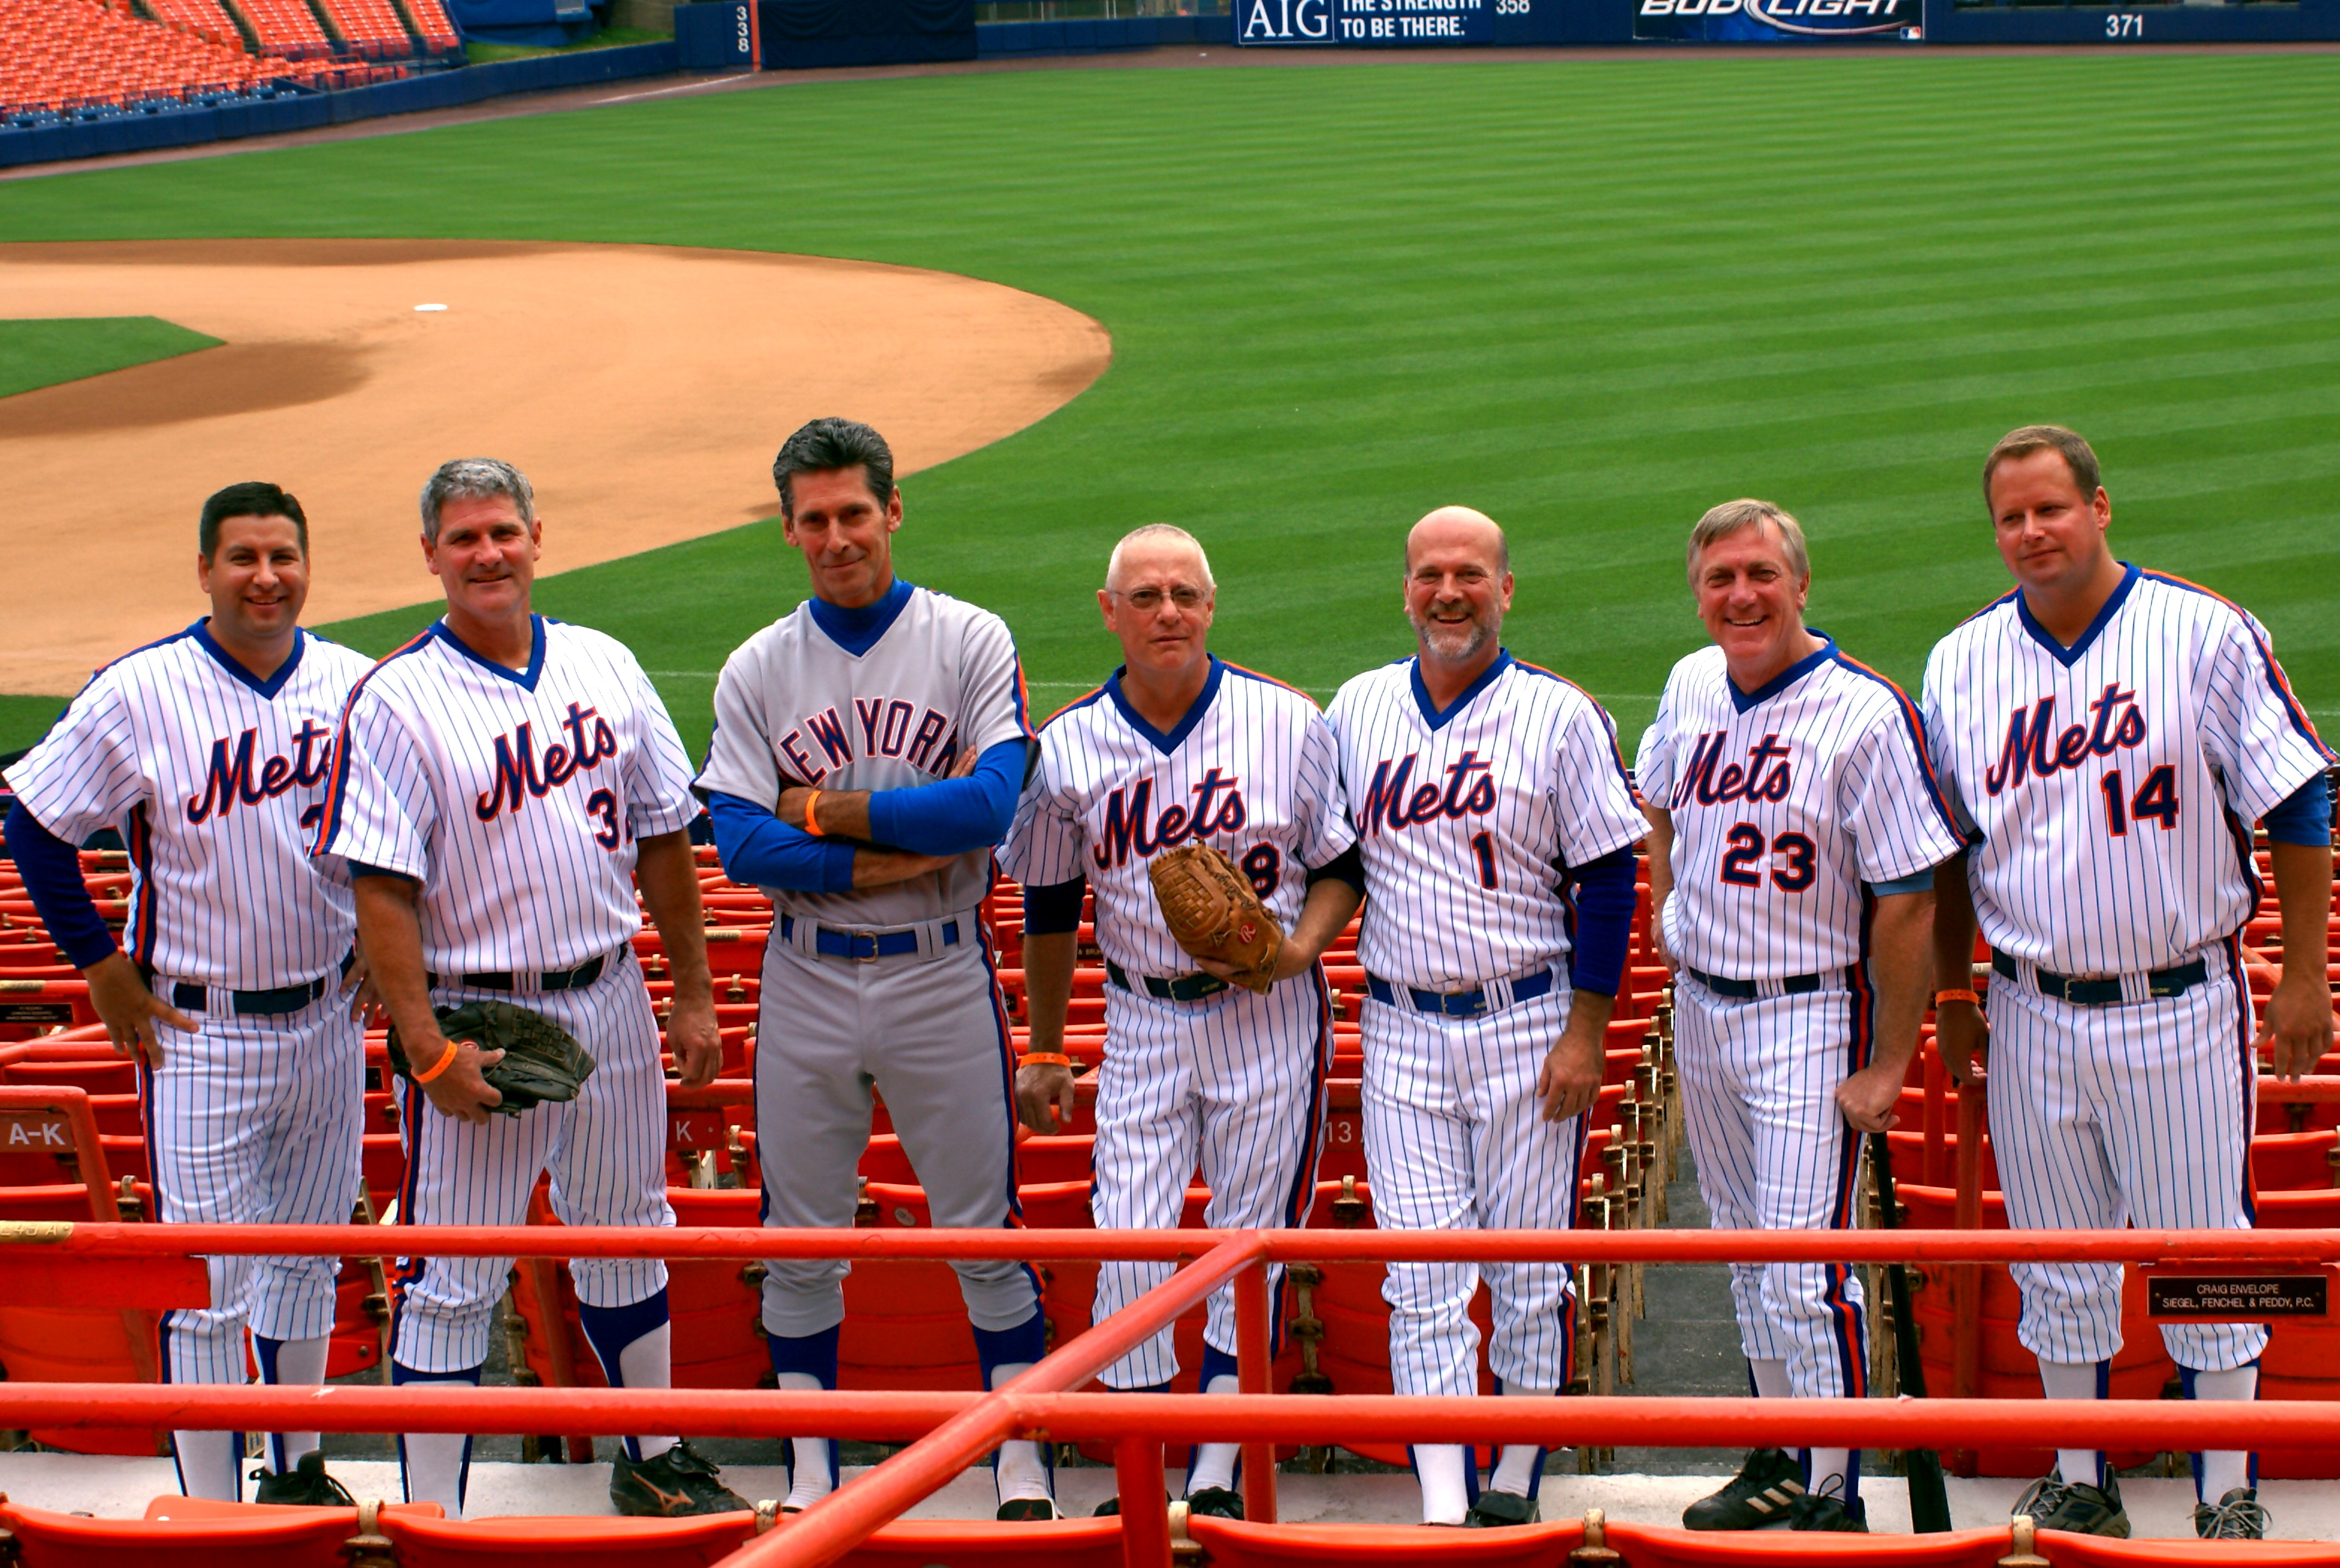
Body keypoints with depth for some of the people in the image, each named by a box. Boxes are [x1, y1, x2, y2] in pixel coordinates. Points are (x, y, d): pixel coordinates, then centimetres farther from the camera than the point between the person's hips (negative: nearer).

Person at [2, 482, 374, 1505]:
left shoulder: (358, 687, 1)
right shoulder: (137, 695, -11)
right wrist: (104, 971, -7)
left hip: (328, 1021, 4)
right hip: (199, 1034, -4)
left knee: (307, 1260, 16)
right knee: (206, 1283, -4)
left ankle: (298, 1465, 32)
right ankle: (212, 1512, 3)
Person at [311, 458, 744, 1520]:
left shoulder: (605, 668, 5)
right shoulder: (396, 700, -11)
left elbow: (662, 839, 11)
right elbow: (382, 891, -14)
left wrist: (694, 995, 10)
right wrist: (427, 1049, -19)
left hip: (609, 1002, 5)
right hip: (477, 1015, -5)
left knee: (627, 1233, 19)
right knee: (454, 1277, -2)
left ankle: (653, 1464, 36)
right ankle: (433, 1523, 5)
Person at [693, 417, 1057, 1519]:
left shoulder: (972, 643, -2)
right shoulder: (757, 671, 3)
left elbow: (991, 804, -16)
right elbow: (739, 846, -7)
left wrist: (825, 812, -12)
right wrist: (897, 854, -16)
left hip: (943, 978, -2)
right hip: (806, 984, 2)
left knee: (984, 1233, 4)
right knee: (800, 1242, 8)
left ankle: (1024, 1470, 13)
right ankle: (811, 1479, 20)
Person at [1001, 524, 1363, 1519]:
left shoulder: (1289, 725, -6)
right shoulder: (1068, 746, 0)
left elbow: (1344, 865, 3)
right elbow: (1049, 906, 11)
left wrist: (1298, 949, -16)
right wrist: (1045, 1052, 13)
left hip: (1268, 1018, -1)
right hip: (1141, 1021, 2)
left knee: (1251, 1244, 1)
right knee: (1128, 1248, -3)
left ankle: (1216, 1479, 10)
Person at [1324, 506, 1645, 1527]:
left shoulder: (1559, 716, -4)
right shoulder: (1356, 710, 7)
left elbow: (1608, 876, -4)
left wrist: (1586, 1030, -8)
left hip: (1527, 1025, -2)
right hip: (1400, 1030, 3)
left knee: (1530, 1263, 4)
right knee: (1421, 1274, -1)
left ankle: (1518, 1474, 18)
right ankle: (1442, 1505, 0)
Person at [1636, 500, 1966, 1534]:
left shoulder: (1865, 713, -18)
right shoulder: (1691, 685, 3)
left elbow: (1908, 902, -17)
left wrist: (1886, 1065, -17)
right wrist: (1665, 904, 11)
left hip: (1809, 1014, -7)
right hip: (1699, 1005, 7)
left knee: (1803, 1268, -10)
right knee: (1744, 1249, 16)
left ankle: (1836, 1498, 0)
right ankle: (1781, 1460, 29)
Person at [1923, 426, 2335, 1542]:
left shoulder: (2205, 635, -6)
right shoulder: (1959, 665, 4)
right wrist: (1953, 997, 13)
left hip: (2184, 1007, -3)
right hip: (2034, 1018, 3)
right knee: (2058, 1265, 10)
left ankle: (2228, 1497, 11)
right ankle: (2079, 1484, 22)